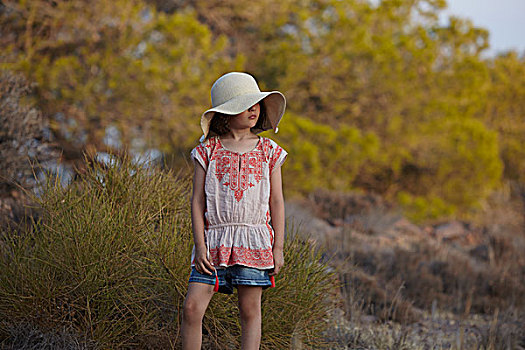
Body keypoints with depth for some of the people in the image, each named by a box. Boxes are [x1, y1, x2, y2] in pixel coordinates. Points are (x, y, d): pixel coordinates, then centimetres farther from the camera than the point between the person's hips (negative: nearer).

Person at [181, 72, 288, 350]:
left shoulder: (268, 150, 8)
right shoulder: (208, 150, 4)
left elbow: (277, 202, 8)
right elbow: (197, 201, 3)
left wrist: (278, 248, 3)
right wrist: (200, 245, -5)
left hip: (254, 241, 1)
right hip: (214, 240, 0)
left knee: (250, 310, 1)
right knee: (192, 308, -8)